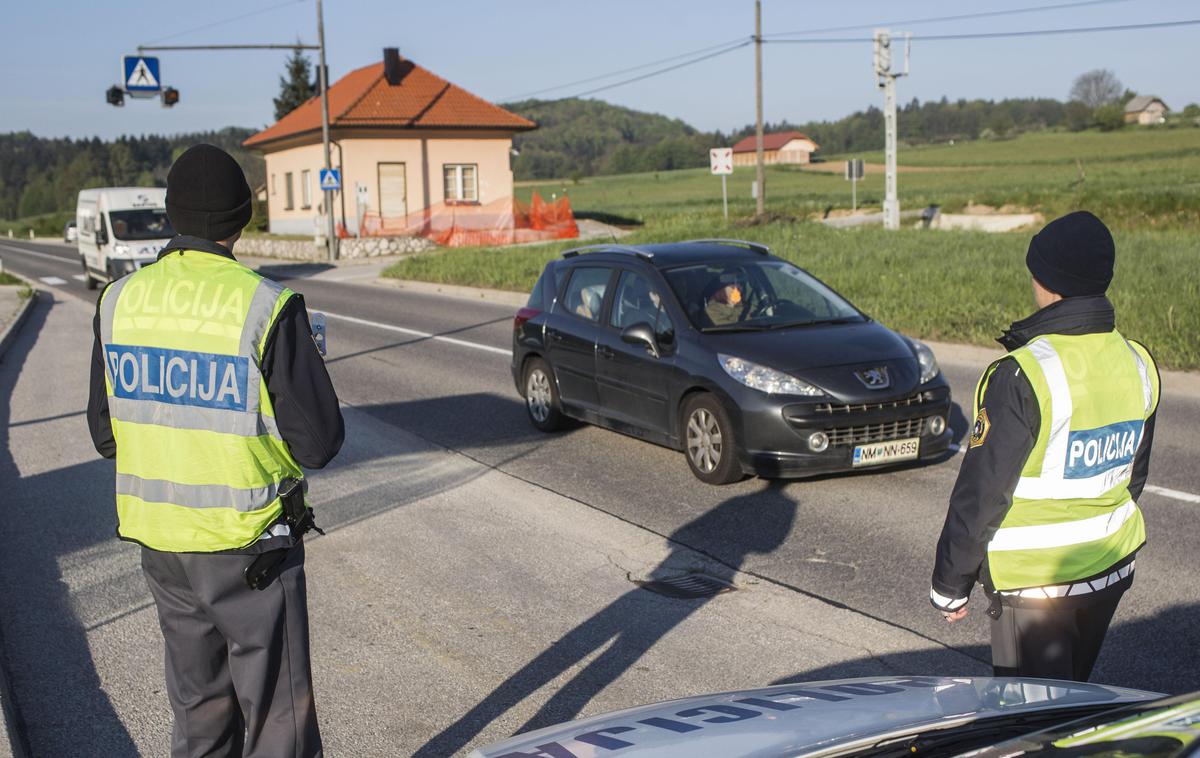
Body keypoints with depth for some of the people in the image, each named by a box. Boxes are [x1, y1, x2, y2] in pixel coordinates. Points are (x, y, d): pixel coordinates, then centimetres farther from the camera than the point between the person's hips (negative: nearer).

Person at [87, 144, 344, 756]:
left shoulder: (119, 302, -1)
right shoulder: (265, 307, -18)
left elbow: (105, 434, 7)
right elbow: (318, 442, -16)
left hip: (159, 539, 6)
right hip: (245, 544, -5)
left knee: (198, 709, 22)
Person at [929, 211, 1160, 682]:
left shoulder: (1023, 375, -23)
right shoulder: (1139, 365, 1)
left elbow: (981, 493, -18)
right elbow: (1135, 476, 14)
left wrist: (949, 585, -8)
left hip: (1034, 582, -7)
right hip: (1112, 571, 7)